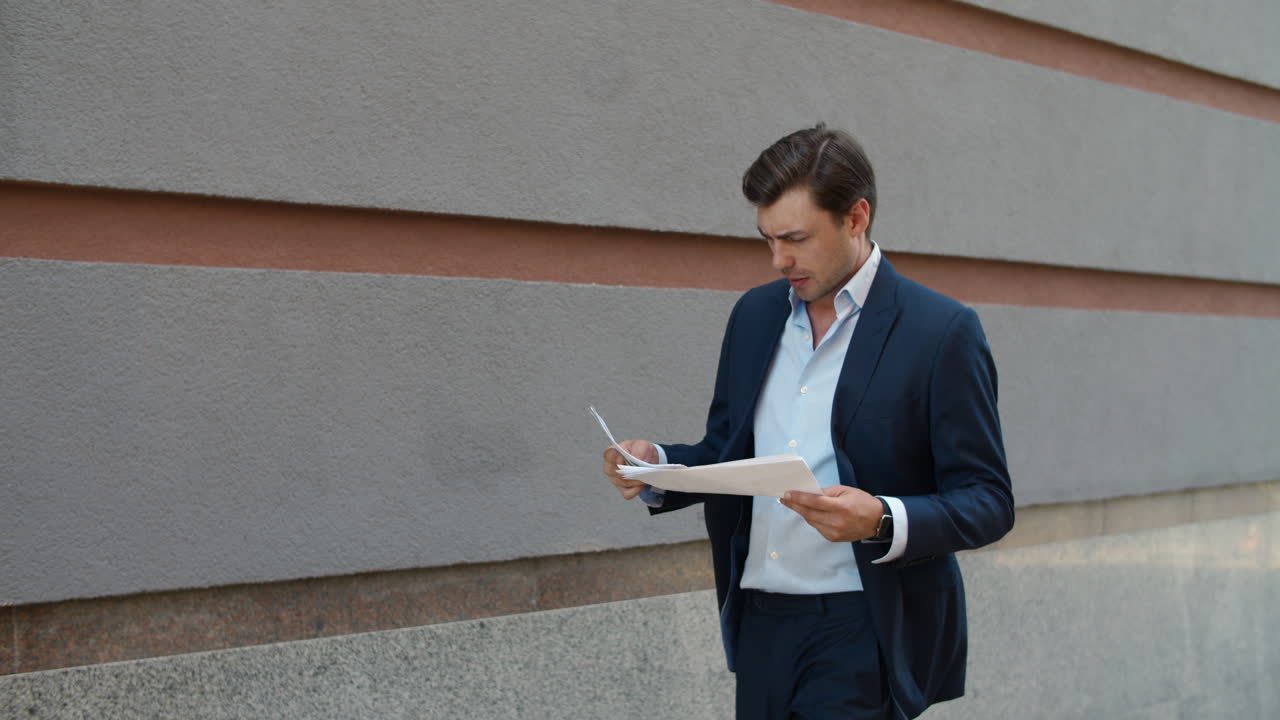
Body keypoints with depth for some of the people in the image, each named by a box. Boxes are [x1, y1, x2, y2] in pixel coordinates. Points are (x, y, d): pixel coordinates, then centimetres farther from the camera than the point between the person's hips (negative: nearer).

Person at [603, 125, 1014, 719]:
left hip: (865, 633, -6)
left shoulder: (941, 331, -9)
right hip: (761, 625, 6)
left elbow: (987, 502, -9)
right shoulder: (755, 314, 9)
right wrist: (657, 467, -4)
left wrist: (881, 523, -26)